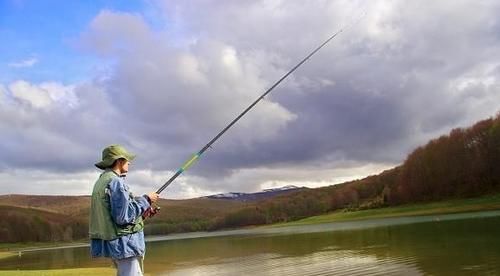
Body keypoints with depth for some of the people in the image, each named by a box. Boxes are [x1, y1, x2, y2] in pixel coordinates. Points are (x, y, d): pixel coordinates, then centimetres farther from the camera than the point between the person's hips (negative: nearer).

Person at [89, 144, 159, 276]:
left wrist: (141, 211, 11)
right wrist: (145, 200, -10)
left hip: (112, 242, 10)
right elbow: (123, 216, -22)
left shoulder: (101, 181, 13)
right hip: (124, 243, -10)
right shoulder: (115, 182, -16)